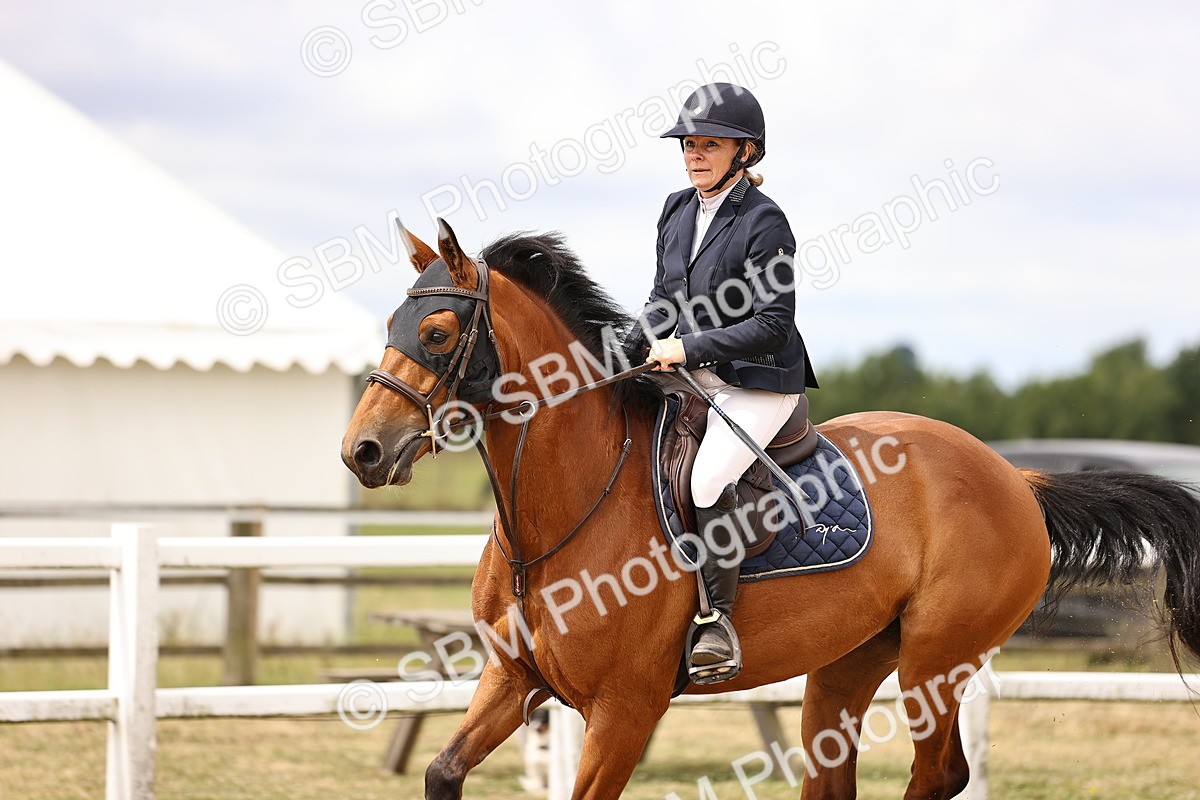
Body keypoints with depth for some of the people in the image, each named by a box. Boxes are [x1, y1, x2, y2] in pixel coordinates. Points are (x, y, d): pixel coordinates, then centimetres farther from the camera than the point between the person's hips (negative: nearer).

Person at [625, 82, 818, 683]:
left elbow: (773, 325, -17)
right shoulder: (677, 210, 9)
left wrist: (688, 348, -18)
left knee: (707, 479, -30)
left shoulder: (764, 223, -14)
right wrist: (628, 353, 6)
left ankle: (717, 623, -23)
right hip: (690, 378, 9)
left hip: (758, 384, -8)